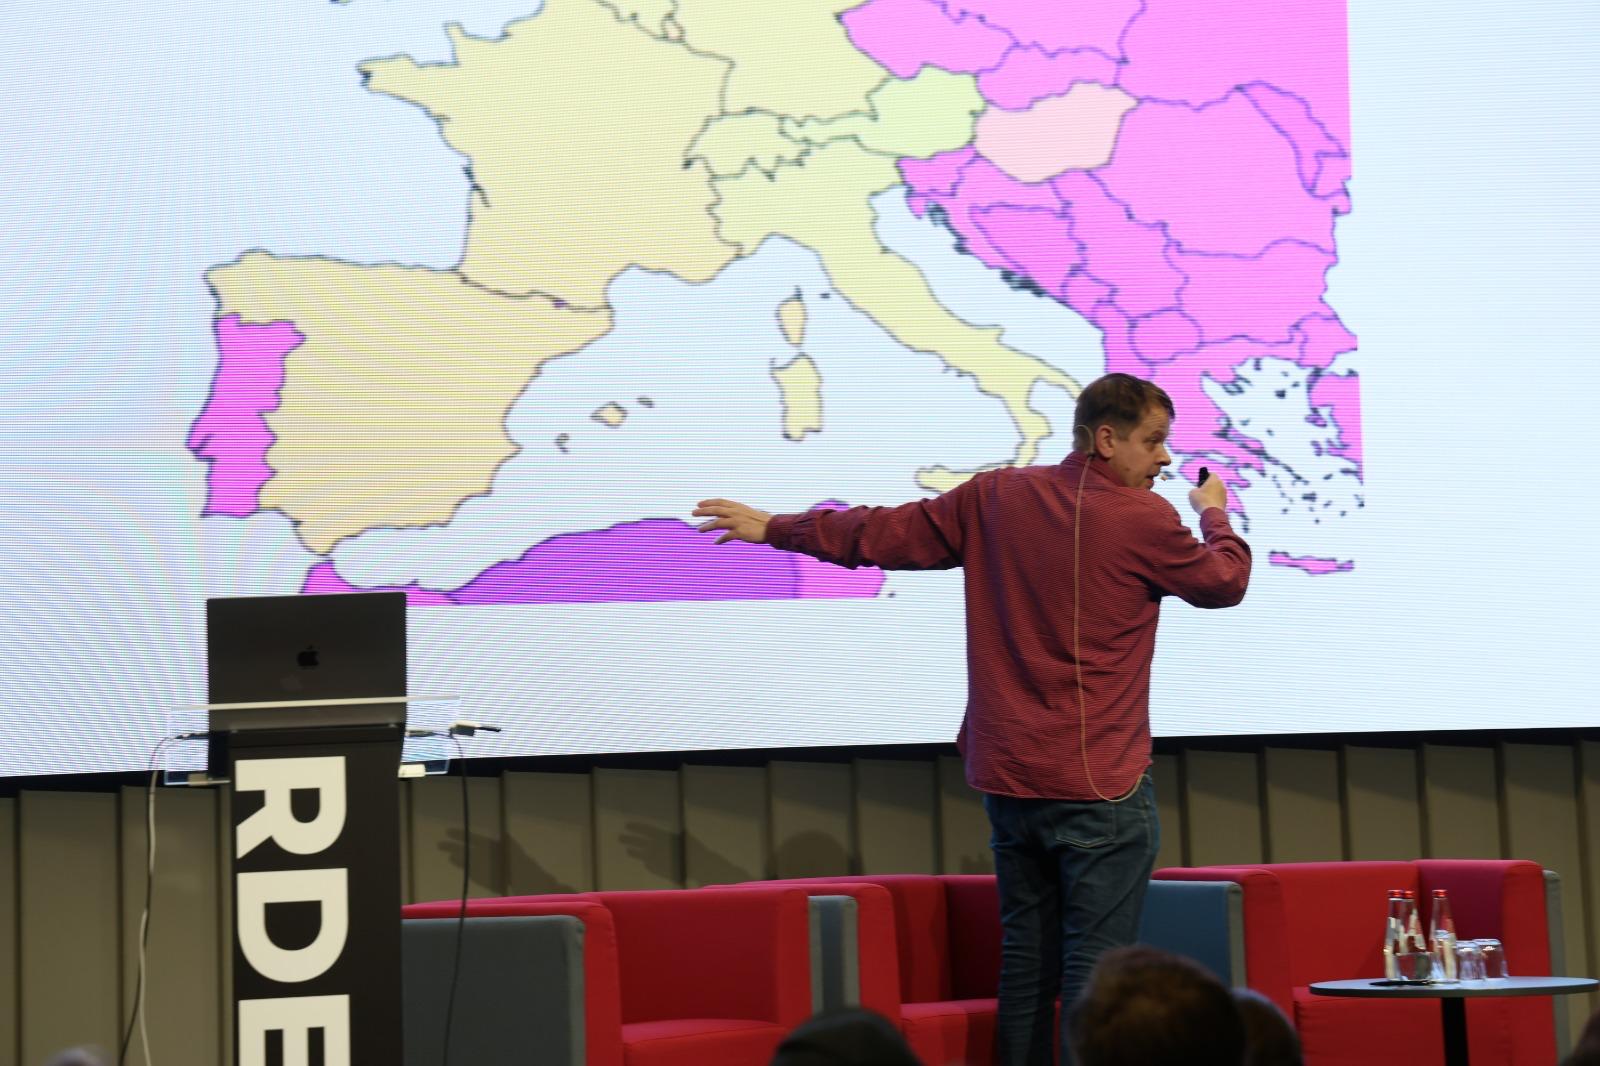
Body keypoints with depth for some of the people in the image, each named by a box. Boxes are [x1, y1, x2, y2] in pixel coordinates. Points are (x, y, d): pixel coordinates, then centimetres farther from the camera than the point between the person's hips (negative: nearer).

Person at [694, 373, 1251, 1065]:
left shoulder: (996, 497, 5)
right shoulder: (1143, 518, -10)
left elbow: (887, 534, 13)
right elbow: (1224, 584, 5)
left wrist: (776, 530, 26)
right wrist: (1215, 515, 26)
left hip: (1006, 775, 6)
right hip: (1098, 783, -6)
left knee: (1025, 957, 14)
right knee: (1095, 969, -7)